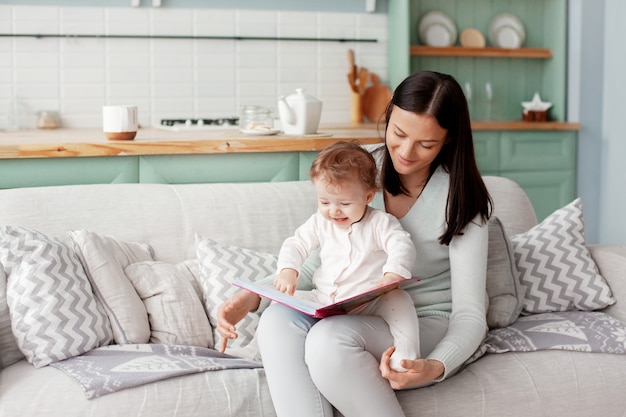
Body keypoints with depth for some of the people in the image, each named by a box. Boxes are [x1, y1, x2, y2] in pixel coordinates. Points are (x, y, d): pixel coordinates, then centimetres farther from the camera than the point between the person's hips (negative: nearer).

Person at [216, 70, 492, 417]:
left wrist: (435, 368, -37)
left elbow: (470, 313, -15)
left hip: (432, 324, -5)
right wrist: (252, 297, -11)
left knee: (330, 339, -35)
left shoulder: (460, 197, -14)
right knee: (278, 320, -26)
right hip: (365, 315, 5)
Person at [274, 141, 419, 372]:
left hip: (370, 302, -4)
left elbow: (402, 247, -18)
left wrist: (392, 276, -40)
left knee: (399, 299, -32)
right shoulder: (320, 223, 7)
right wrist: (287, 270, -16)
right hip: (324, 300, 4)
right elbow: (296, 244, 7)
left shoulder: (381, 223, -5)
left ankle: (404, 357, -36)